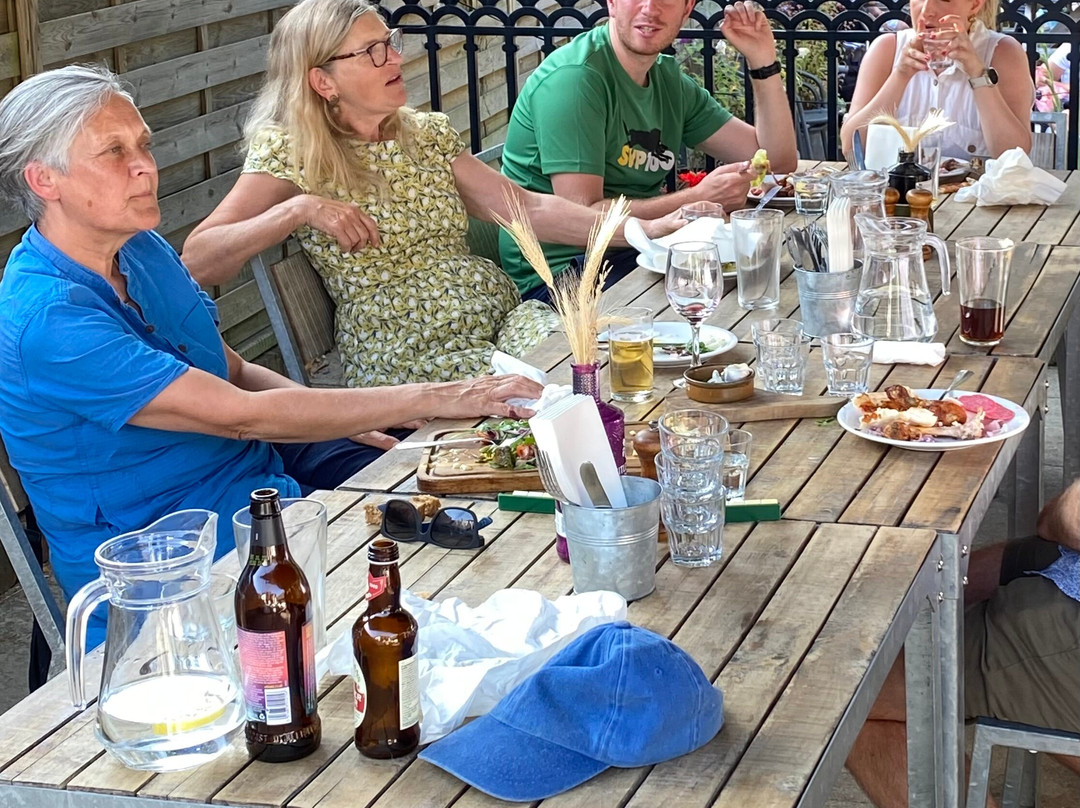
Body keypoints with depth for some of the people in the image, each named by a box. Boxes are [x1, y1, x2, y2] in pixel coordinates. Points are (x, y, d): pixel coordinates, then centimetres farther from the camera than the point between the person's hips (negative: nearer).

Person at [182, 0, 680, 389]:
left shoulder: (429, 134, 16)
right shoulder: (292, 153, -1)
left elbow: (526, 210, 9)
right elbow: (195, 261, -10)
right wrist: (298, 209, -22)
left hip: (503, 317, 6)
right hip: (410, 359, -6)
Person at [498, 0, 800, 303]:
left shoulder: (671, 81, 9)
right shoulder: (573, 78, -16)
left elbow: (777, 160, 11)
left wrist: (762, 60, -1)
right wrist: (699, 199, -24)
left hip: (637, 258, 8)